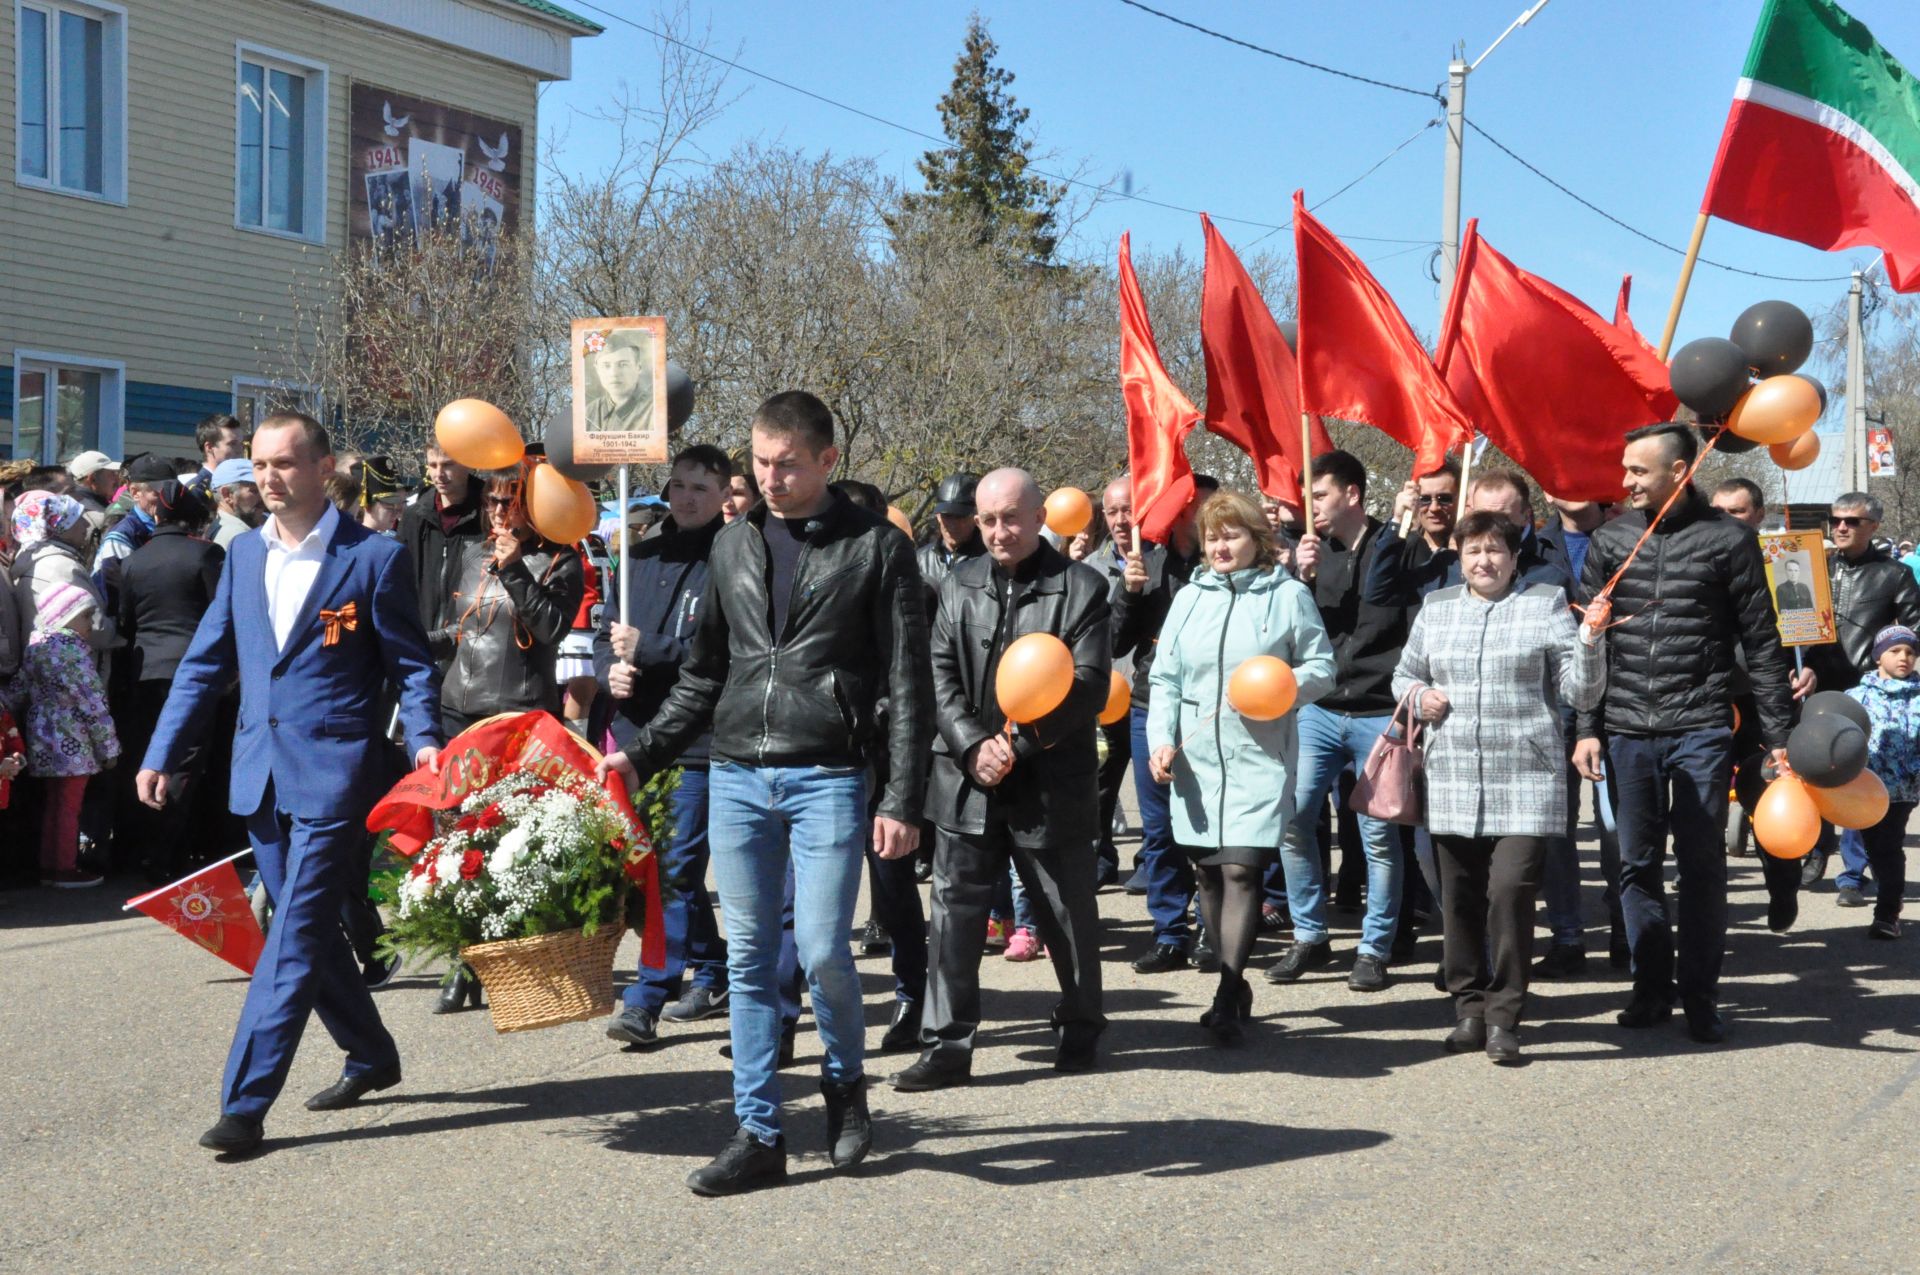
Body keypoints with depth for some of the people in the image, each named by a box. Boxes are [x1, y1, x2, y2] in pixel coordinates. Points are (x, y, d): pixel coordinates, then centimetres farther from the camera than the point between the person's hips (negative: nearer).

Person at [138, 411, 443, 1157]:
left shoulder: (372, 557, -5)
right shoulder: (244, 555, 11)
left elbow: (412, 665, -2)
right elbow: (206, 662, 15)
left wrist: (425, 742, -18)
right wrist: (163, 753, 9)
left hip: (333, 772, -6)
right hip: (260, 773, 6)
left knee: (296, 936, -8)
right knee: (306, 928, 15)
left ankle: (244, 1104, -7)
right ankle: (371, 1058, 33)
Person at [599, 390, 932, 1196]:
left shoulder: (875, 548, -1)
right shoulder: (734, 545, 12)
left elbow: (907, 685, -2)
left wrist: (903, 800, -9)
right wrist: (641, 756, 8)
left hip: (826, 778, -4)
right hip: (736, 776, 4)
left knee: (822, 949, -10)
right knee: (749, 959, 5)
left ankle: (846, 1081, 19)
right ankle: (759, 1136, 13)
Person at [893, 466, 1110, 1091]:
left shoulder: (1080, 587, -4)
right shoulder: (959, 585, 9)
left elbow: (1091, 686, -10)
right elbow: (939, 676, 2)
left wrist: (1022, 739, -19)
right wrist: (973, 745, -13)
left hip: (1052, 782, -3)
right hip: (968, 782, 3)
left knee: (1067, 912, 11)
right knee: (954, 911, 1)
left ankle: (1080, 1031, 29)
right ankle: (946, 1045, 6)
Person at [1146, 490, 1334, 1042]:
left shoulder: (1288, 595, 2)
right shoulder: (1189, 598, 12)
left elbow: (1322, 667, 4)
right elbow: (1165, 679, 12)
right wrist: (1161, 740, -2)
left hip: (1260, 762, -4)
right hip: (1196, 760, 4)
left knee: (1240, 871, -12)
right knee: (1209, 873, 8)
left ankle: (1227, 1000, -12)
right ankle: (1235, 983, 21)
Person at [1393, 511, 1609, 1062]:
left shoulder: (1545, 604, 4)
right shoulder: (1436, 608, 14)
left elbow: (1580, 694, 2)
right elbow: (1404, 673, 25)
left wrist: (1590, 643, -13)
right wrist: (1418, 695, 4)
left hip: (1525, 778, -3)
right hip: (1452, 778, 3)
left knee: (1511, 888, -14)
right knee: (1460, 897, 6)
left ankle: (1504, 1016, -3)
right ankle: (1470, 1007, 20)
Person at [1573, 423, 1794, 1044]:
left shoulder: (1727, 539, -1)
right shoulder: (1610, 541, 7)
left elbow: (1761, 643, 2)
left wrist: (1779, 732, 0)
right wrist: (1588, 727, 6)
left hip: (1702, 729, -3)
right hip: (1627, 729, 3)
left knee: (1702, 864, 1)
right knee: (1637, 863, 8)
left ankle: (1701, 997, 11)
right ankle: (1652, 987, 19)